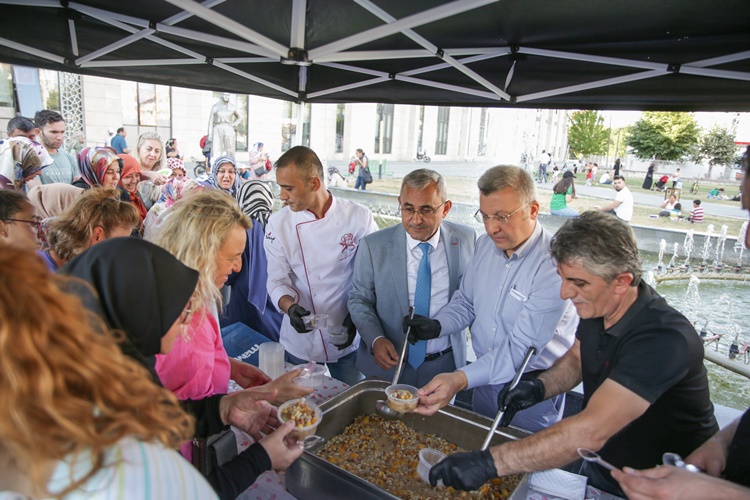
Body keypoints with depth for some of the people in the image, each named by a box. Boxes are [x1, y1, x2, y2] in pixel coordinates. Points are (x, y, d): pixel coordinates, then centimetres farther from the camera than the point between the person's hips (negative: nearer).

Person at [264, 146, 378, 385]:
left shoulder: (359, 217, -12)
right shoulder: (278, 224, -7)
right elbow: (277, 280, -4)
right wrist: (290, 307, -23)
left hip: (348, 338, -1)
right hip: (301, 339, 1)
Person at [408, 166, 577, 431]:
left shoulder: (554, 265, -26)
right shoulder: (485, 243, -4)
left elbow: (521, 348, -28)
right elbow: (465, 302, 7)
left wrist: (461, 379, -38)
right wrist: (437, 325, -13)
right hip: (485, 376, 6)